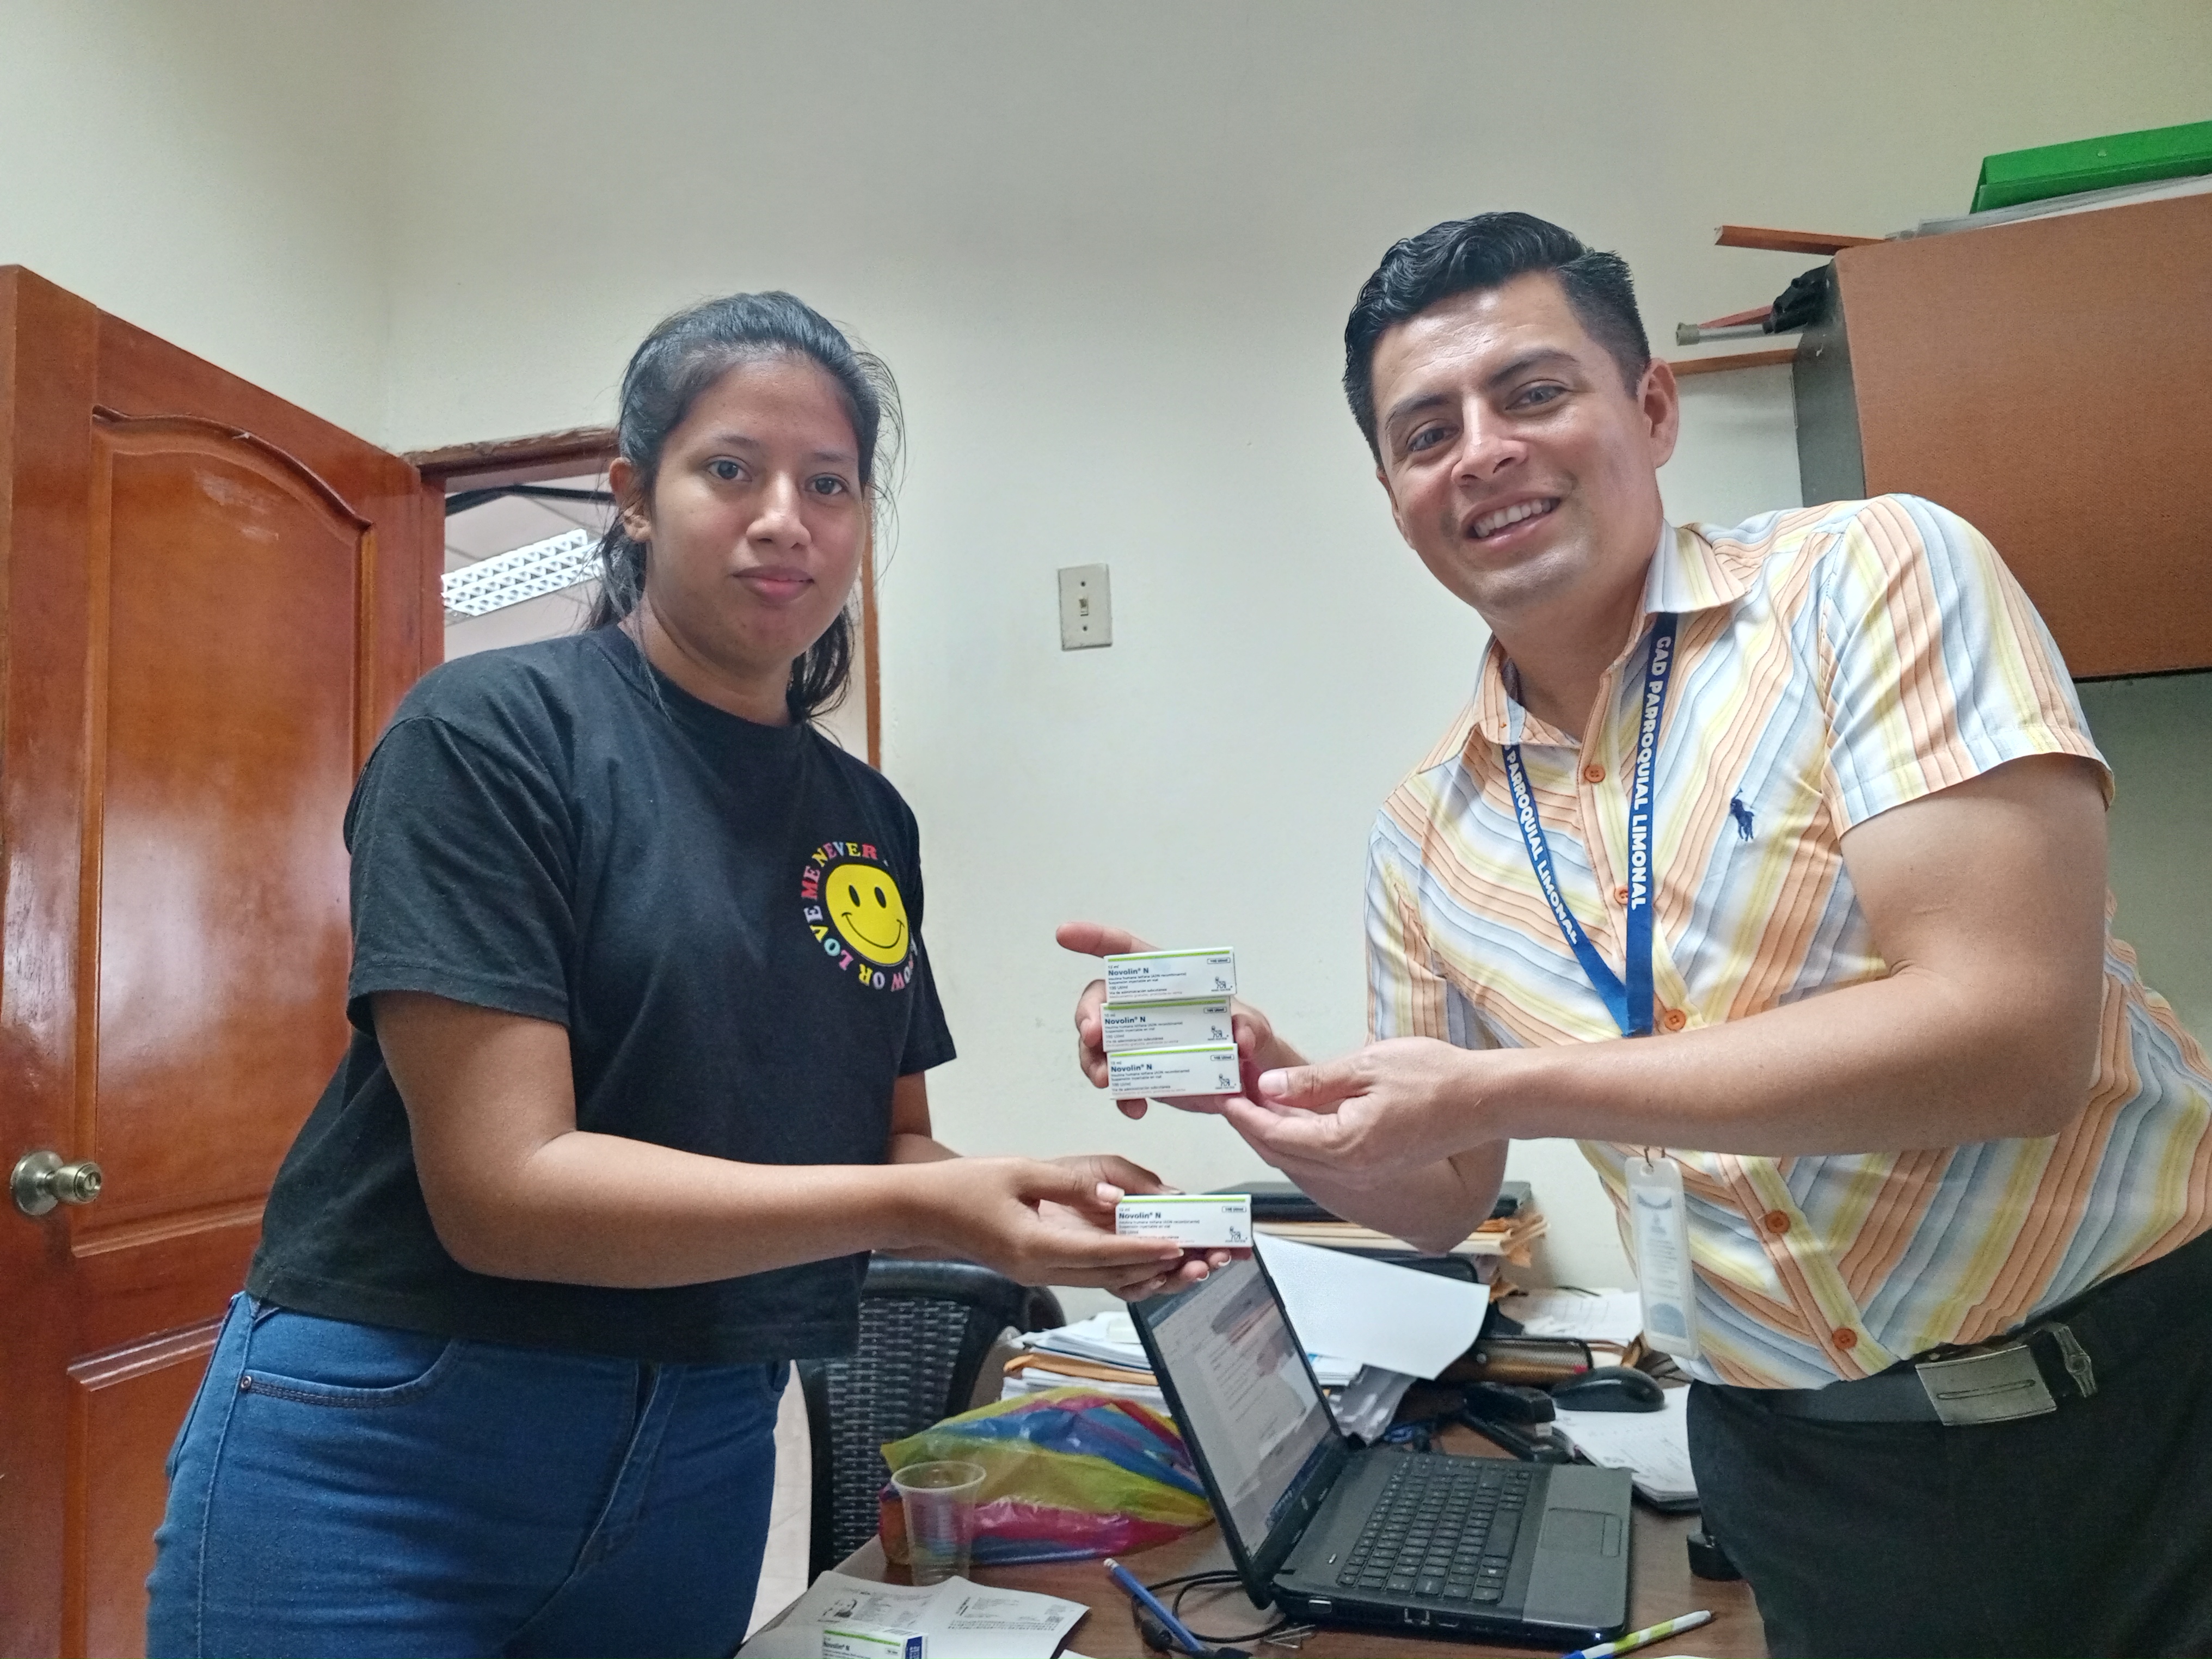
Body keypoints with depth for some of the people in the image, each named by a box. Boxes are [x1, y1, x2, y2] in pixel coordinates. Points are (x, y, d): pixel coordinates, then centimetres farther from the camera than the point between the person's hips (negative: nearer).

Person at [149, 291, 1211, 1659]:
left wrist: (1042, 1213, -12)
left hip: (706, 1463, 6)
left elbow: (886, 1146, 7)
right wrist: (921, 1208, -28)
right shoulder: (494, 730, -15)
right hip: (389, 1456, -5)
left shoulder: (870, 818, 2)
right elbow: (502, 1186, -21)